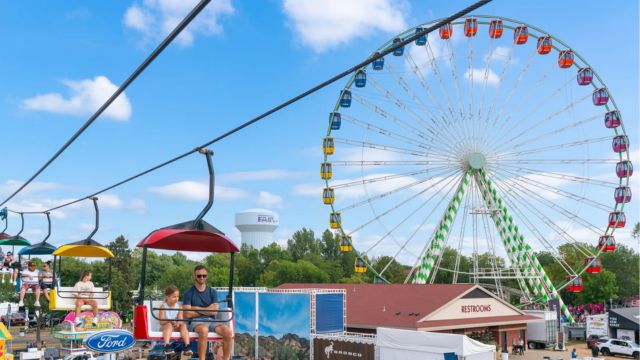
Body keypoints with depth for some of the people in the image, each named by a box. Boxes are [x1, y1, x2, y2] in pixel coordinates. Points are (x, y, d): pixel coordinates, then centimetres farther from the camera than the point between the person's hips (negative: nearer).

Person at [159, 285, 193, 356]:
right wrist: (170, 321, -30)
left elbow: (180, 320, -5)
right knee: (169, 325, -35)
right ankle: (167, 346, -50)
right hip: (165, 326, -3)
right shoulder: (163, 307, -5)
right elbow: (161, 322, -12)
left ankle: (187, 347, -41)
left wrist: (178, 323, -29)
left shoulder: (179, 307, 5)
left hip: (176, 326, 3)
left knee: (183, 325, -27)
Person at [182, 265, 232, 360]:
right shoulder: (189, 293, 5)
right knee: (204, 330, -39)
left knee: (227, 330, -27)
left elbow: (214, 311, 0)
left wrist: (197, 309, -1)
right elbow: (188, 314, -6)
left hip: (211, 321, 3)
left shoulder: (212, 292, 13)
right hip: (196, 321, -3)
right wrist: (207, 310, 1)